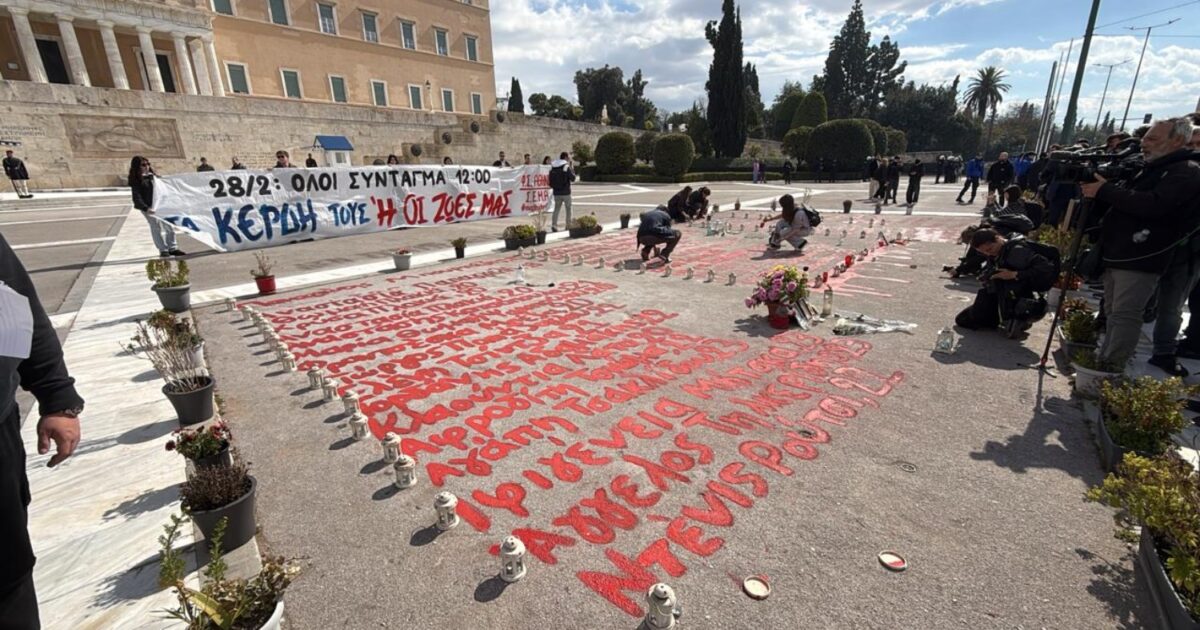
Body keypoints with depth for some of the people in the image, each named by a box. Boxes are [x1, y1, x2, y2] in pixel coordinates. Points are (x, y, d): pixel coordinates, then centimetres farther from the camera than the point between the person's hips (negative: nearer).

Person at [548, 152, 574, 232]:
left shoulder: (552, 167, 6)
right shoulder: (566, 167, -11)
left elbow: (550, 180, 10)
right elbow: (573, 178, -8)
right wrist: (572, 169, 2)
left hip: (556, 192, 4)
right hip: (565, 192, -4)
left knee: (556, 209, 9)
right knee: (568, 209, 8)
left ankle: (553, 225, -4)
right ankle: (568, 225, 9)